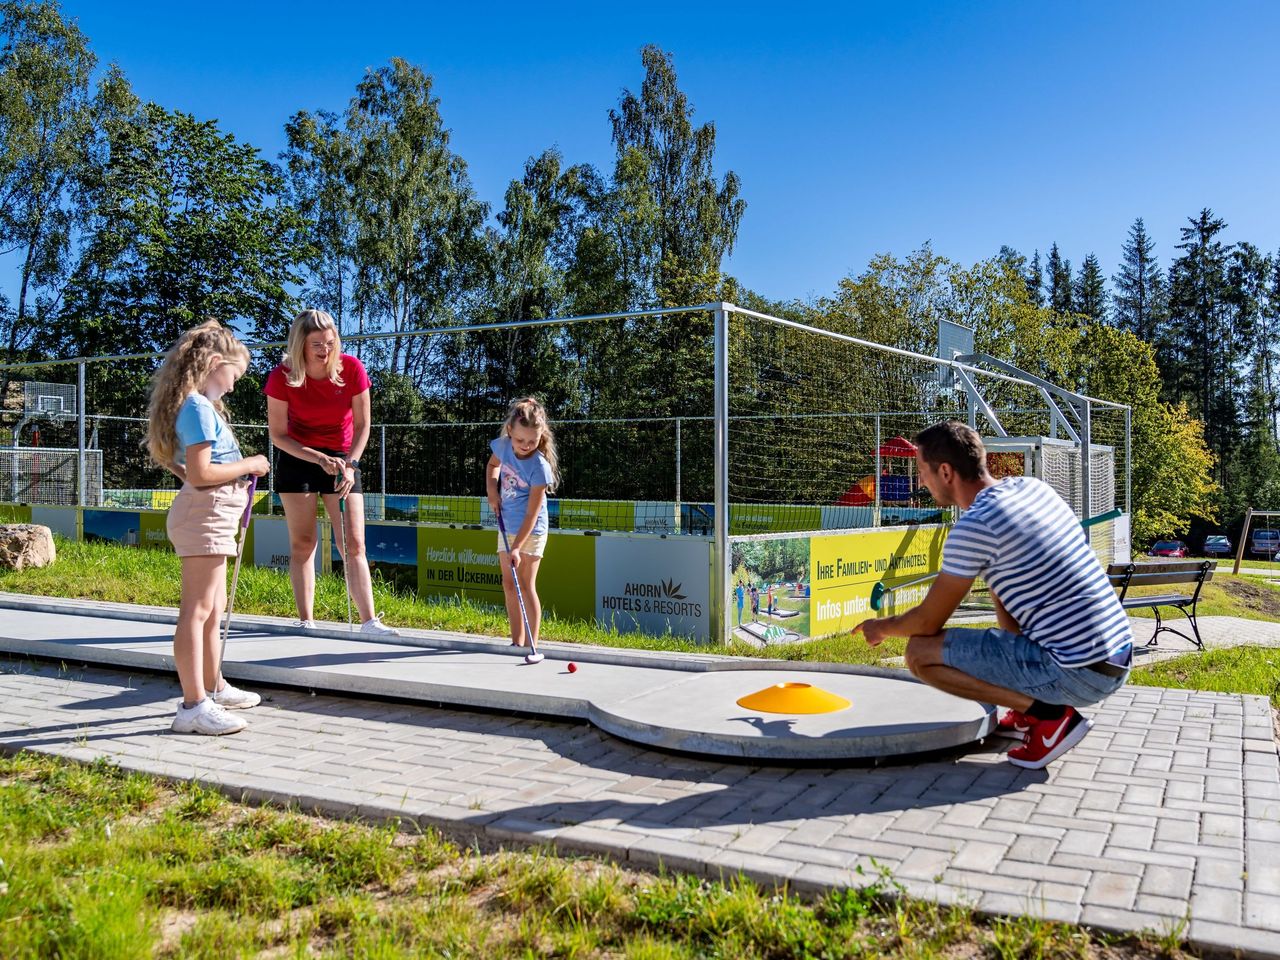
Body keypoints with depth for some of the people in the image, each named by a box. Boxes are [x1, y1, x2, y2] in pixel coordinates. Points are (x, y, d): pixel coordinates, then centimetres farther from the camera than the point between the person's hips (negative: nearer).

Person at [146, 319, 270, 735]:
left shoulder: (202, 405, 15)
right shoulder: (199, 408, -15)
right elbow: (200, 473, -23)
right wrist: (247, 465, -11)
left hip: (212, 516, 11)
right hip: (205, 515, -11)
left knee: (214, 607, 19)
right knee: (197, 609, -9)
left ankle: (213, 687, 32)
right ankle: (193, 706, -6)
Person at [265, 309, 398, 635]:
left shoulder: (352, 369, -14)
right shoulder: (282, 377, -15)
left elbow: (362, 425, -5)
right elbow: (278, 434, -10)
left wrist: (350, 464, -17)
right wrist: (320, 459, -20)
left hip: (343, 459, 1)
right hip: (297, 459, 0)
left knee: (354, 543, -5)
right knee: (302, 542, 0)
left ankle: (369, 621, -5)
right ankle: (306, 621, 7)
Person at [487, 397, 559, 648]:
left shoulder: (540, 467, -25)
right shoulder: (502, 446, -9)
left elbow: (531, 514, -24)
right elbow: (492, 465, 17)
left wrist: (517, 547, -28)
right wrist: (492, 491, -1)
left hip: (530, 531, -7)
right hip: (506, 526, 7)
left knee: (526, 585, -7)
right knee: (509, 585, 10)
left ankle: (531, 644, 0)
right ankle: (517, 642, 20)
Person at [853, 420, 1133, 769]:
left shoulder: (974, 526, -15)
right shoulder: (1033, 487, 9)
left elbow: (927, 622, -5)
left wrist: (881, 628, 12)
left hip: (1076, 673, -9)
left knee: (920, 652, -6)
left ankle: (1049, 714, -8)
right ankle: (1030, 709, 17)